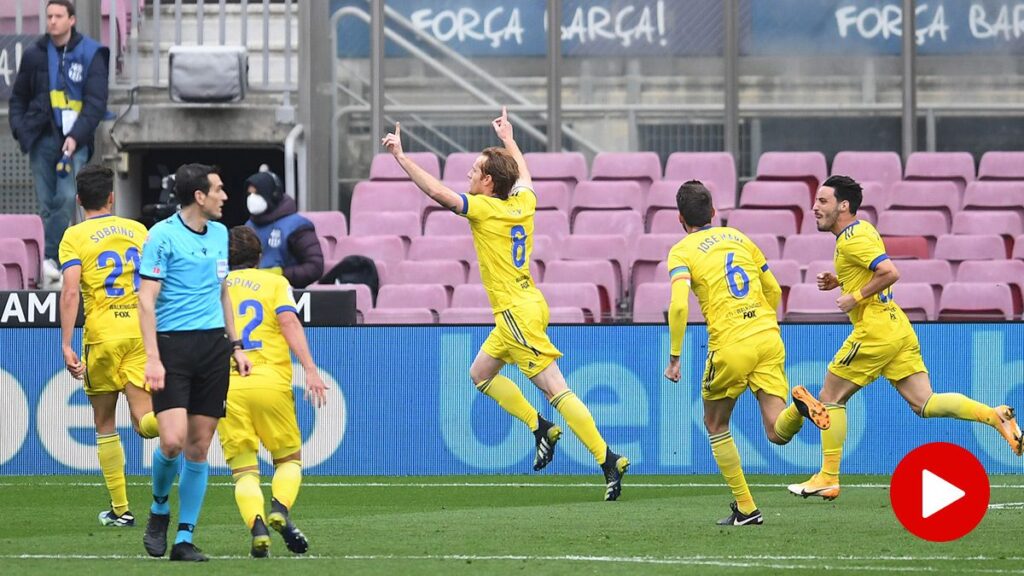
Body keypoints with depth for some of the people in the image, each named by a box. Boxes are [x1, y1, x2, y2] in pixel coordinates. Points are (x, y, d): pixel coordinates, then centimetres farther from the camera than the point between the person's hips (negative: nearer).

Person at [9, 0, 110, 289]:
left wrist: (77, 136, -14)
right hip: (42, 139, 3)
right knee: (47, 203, 2)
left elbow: (96, 101, -3)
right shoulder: (34, 54, 9)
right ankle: (51, 265, 5)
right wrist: (19, 128, 2)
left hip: (74, 140, -3)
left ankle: (50, 258, -17)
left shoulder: (90, 54, 1)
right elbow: (19, 96, 18)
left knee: (67, 198, -17)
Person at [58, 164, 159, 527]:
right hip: (141, 331, 2)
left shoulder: (74, 237, -2)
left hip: (102, 335, -2)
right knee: (143, 421, -2)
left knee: (105, 424, 12)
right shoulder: (138, 230, 10)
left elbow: (70, 292, -14)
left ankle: (120, 509, 14)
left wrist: (66, 346, -16)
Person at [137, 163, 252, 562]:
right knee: (173, 440, -17)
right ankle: (159, 510, 12)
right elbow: (147, 300, -10)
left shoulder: (219, 233, 14)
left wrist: (235, 344, 19)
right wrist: (152, 358, -17)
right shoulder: (163, 235, -7)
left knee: (199, 447, 2)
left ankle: (184, 539, 8)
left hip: (213, 346, 6)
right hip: (173, 346, -6)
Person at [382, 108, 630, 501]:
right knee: (481, 373, 20)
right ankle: (541, 428, 17)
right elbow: (524, 176, 31)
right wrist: (509, 141, 46)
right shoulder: (523, 202, 7)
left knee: (555, 388, -10)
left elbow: (439, 193, -23)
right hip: (521, 308, 9)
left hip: (518, 313, -9)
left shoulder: (485, 209, -15)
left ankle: (608, 459, -14)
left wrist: (401, 157, -17)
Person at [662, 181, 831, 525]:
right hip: (769, 338, 4)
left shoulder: (682, 252, 2)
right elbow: (774, 292, 22)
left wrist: (674, 358, -9)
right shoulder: (739, 238, 18)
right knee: (778, 433, 0)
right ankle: (799, 407, -35)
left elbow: (679, 305, -15)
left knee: (715, 426, 19)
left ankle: (745, 508, 15)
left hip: (729, 347, -4)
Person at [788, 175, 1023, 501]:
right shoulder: (862, 230, 16)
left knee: (830, 398, 3)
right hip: (898, 329, 9)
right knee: (924, 404, 2)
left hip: (874, 332, -9)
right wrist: (838, 282, 15)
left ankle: (828, 479, 6)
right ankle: (994, 415, -14)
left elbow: (889, 272, -26)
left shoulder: (852, 239, -14)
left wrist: (855, 297, -16)